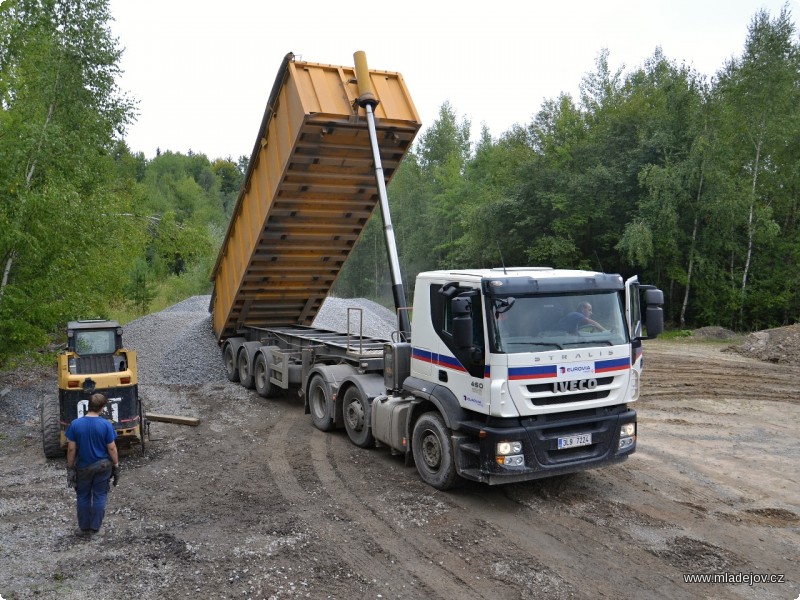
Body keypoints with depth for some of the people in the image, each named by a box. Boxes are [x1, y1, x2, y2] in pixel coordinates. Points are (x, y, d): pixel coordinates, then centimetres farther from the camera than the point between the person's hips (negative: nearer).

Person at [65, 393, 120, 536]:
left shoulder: (75, 424, -13)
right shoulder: (106, 425, -17)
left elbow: (71, 449, -8)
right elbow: (112, 448, -11)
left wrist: (70, 467, 3)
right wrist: (116, 465, 1)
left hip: (83, 466, 1)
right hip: (103, 465, -1)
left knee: (83, 497, 18)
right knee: (100, 496, 13)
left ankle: (84, 528, 26)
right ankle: (95, 527, 21)